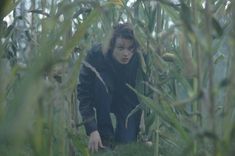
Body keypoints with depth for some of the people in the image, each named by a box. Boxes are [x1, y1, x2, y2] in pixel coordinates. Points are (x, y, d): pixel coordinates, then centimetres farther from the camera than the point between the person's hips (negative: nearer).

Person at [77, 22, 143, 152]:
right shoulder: (95, 55, -32)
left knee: (127, 141, -18)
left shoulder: (139, 60, -28)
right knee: (101, 81, -33)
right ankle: (105, 133, -17)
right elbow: (84, 94, -30)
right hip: (102, 100, -1)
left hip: (127, 102, 1)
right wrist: (92, 130, -36)